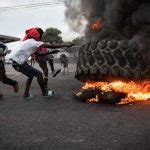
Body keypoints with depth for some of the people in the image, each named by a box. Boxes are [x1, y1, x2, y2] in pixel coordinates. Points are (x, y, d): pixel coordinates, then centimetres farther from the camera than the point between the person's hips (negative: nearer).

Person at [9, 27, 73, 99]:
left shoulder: (30, 43, 19)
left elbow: (39, 54, 23)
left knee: (31, 75, 24)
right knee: (39, 74, -4)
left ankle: (26, 94, 23)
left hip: (15, 62, 10)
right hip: (19, 62, -10)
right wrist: (65, 45, -14)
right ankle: (44, 92, 8)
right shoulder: (34, 42, -10)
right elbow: (51, 46, -16)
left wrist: (51, 52, 20)